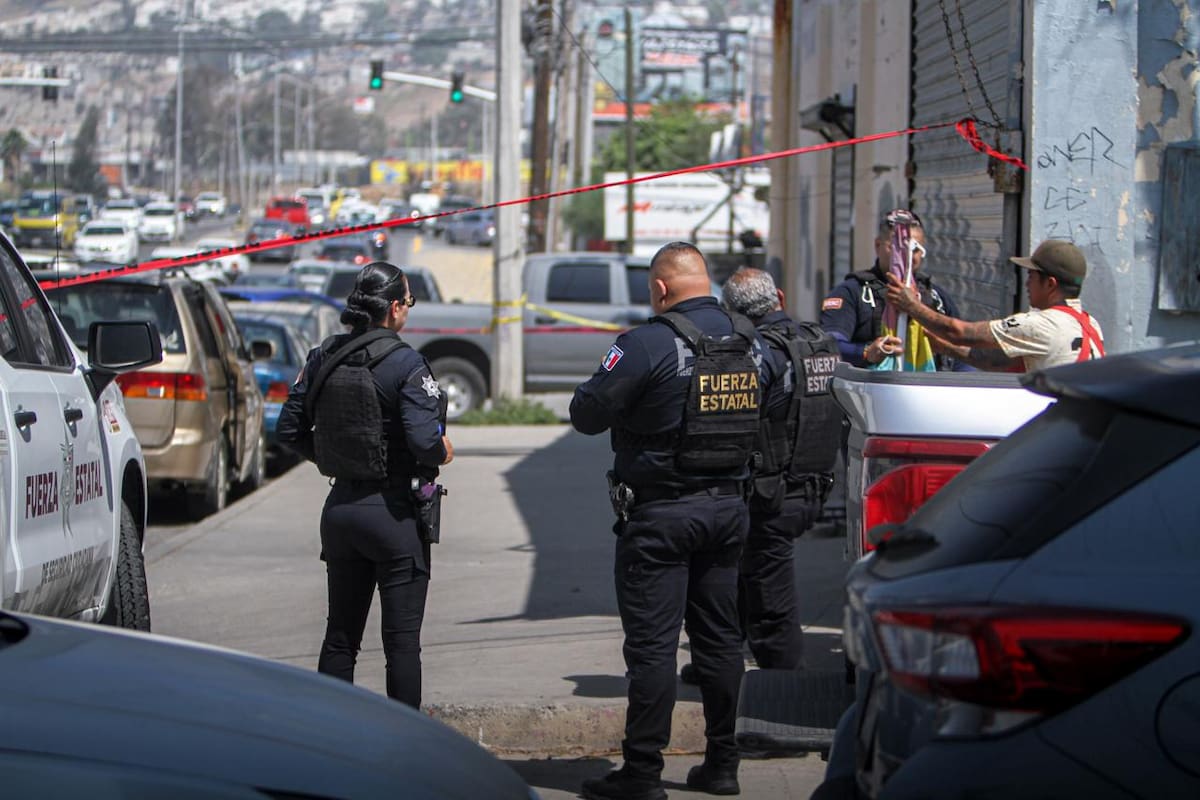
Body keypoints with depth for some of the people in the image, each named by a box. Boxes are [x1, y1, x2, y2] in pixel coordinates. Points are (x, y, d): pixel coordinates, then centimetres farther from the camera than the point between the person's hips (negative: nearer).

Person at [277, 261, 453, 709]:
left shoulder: (324, 357, 3)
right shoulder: (405, 363, -15)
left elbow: (290, 430, 8)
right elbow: (425, 441, -23)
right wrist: (443, 453, -2)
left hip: (340, 509, 6)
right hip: (394, 512, -6)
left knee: (339, 636, 14)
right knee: (402, 639, 2)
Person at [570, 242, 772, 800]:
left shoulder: (648, 345, -17)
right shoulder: (751, 342, 5)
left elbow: (586, 414, -13)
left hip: (660, 514, -6)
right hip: (728, 507, 7)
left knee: (652, 642, -3)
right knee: (720, 637, 14)